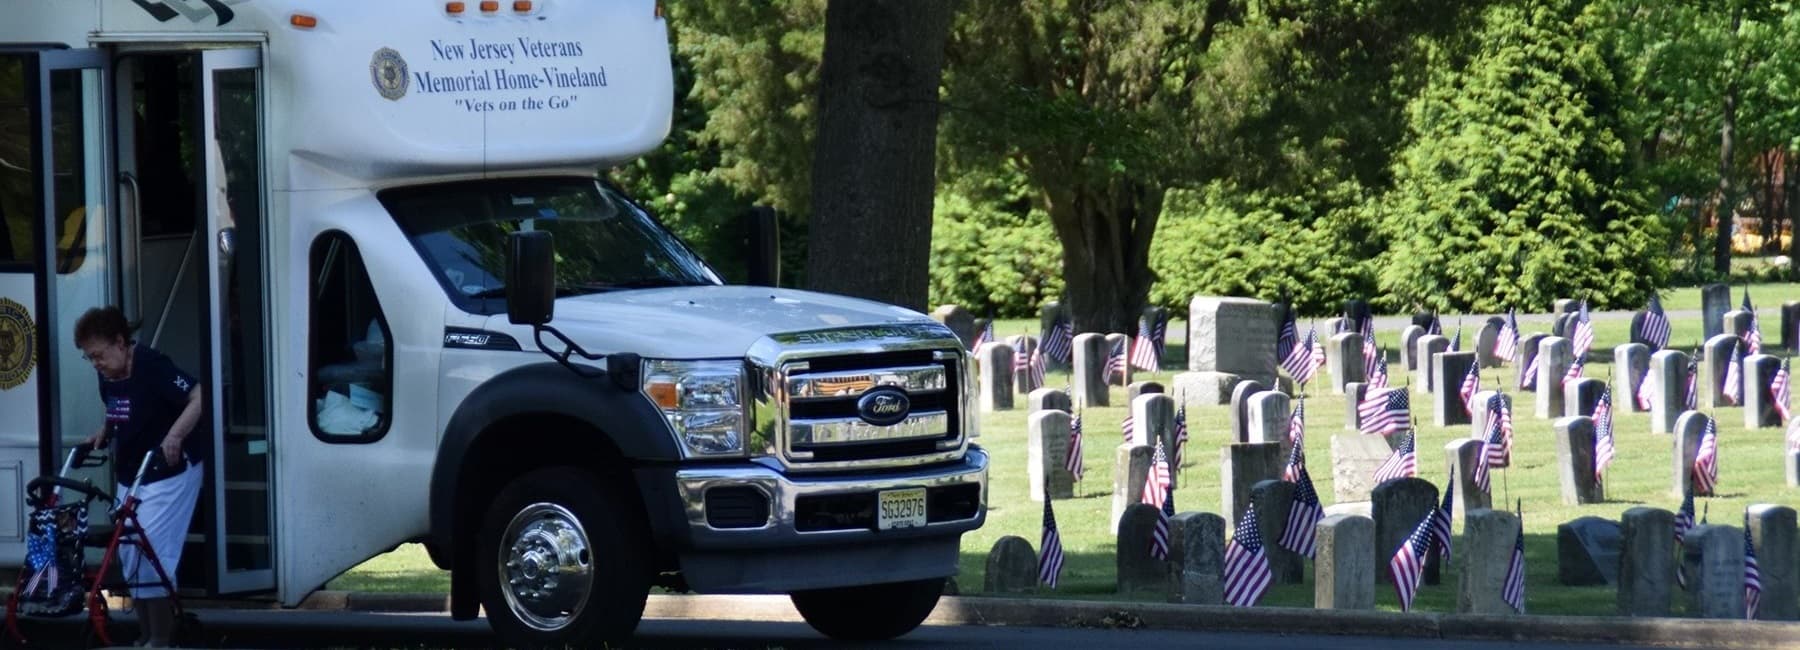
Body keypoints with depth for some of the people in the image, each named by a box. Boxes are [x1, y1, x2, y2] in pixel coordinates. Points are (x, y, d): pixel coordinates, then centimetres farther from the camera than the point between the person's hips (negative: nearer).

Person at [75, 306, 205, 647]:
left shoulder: (152, 367, -21)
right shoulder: (108, 376, 4)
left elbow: (200, 398, -26)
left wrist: (175, 434, -35)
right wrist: (103, 434, 5)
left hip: (168, 475, -9)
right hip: (130, 477, 9)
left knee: (151, 552, -13)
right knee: (129, 555, 9)